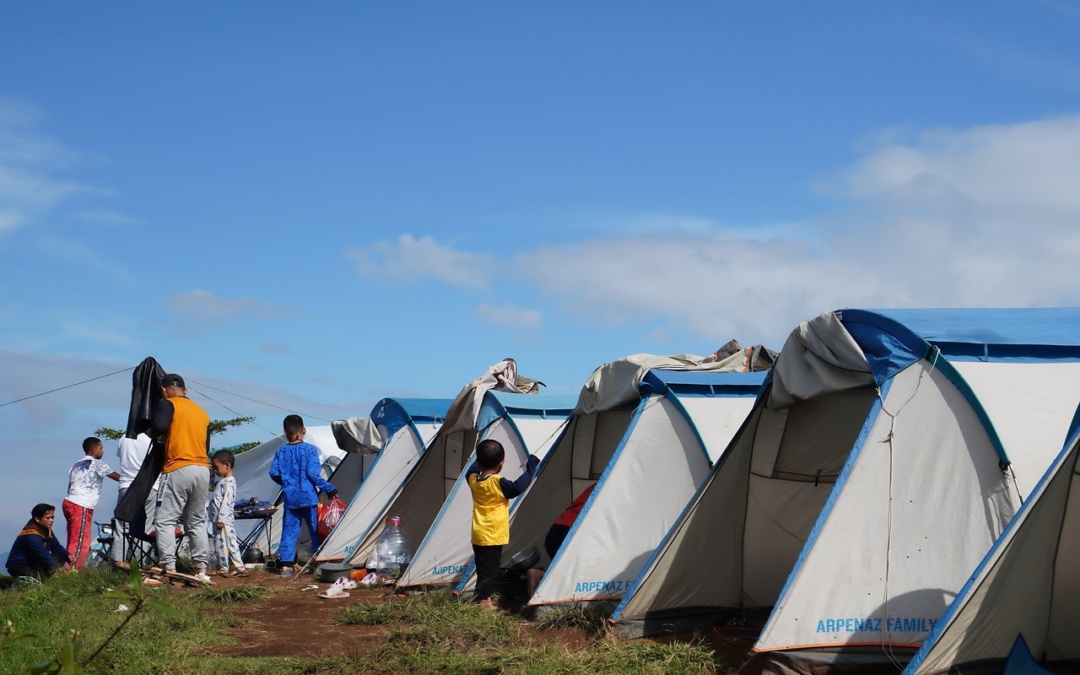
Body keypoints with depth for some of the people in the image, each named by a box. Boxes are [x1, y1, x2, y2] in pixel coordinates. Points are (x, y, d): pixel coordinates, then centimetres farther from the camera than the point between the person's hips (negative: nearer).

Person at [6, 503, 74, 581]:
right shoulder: (31, 536, -27)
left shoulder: (46, 530, 2)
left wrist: (68, 555, -10)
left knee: (60, 556, -7)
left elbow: (57, 547, 10)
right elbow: (45, 557, -29)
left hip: (34, 564, 10)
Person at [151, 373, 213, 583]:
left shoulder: (168, 404, 0)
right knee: (196, 522, 13)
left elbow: (159, 427, -18)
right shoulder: (202, 412, 19)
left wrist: (151, 430, 2)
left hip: (179, 469, -6)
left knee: (165, 520, -3)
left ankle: (169, 569, -13)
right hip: (203, 470, 6)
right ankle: (201, 570, 9)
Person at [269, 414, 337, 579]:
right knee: (316, 530, 8)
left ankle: (286, 565, 0)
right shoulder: (310, 450, -9)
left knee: (289, 531, 6)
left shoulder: (281, 452, 2)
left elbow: (274, 473, 2)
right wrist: (329, 489, -4)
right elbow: (313, 474, -14)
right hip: (308, 497, -3)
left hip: (290, 499, 3)